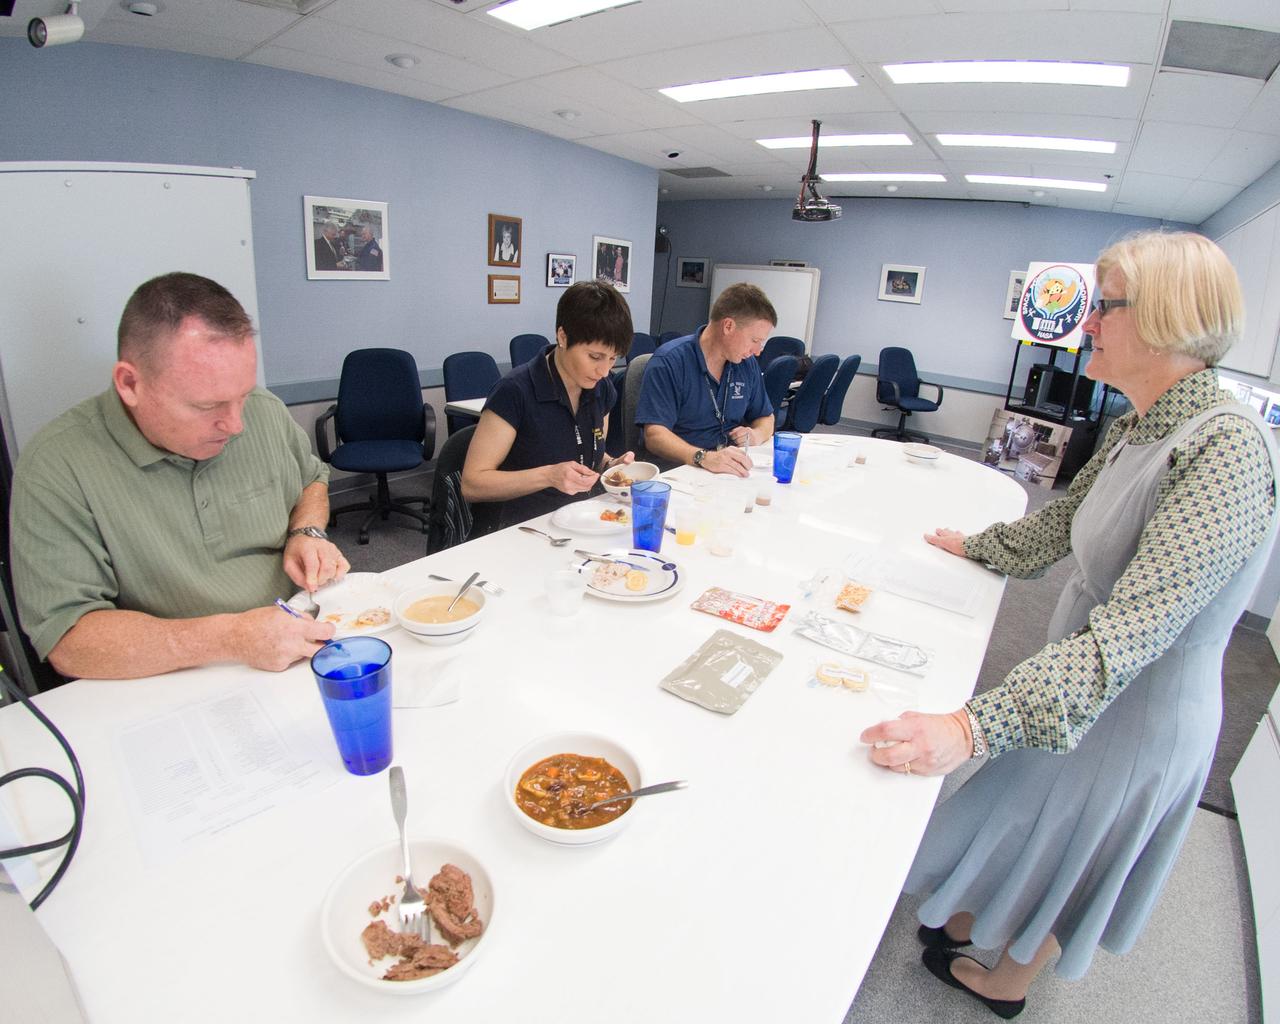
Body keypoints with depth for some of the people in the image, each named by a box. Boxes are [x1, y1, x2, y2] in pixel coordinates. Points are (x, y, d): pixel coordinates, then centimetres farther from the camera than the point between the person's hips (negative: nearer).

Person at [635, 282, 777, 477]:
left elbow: (766, 418, 21)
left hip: (733, 471, 5)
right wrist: (704, 457, -36)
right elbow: (655, 435, -20)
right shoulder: (668, 362, -12)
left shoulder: (747, 364, 9)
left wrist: (757, 435, -3)